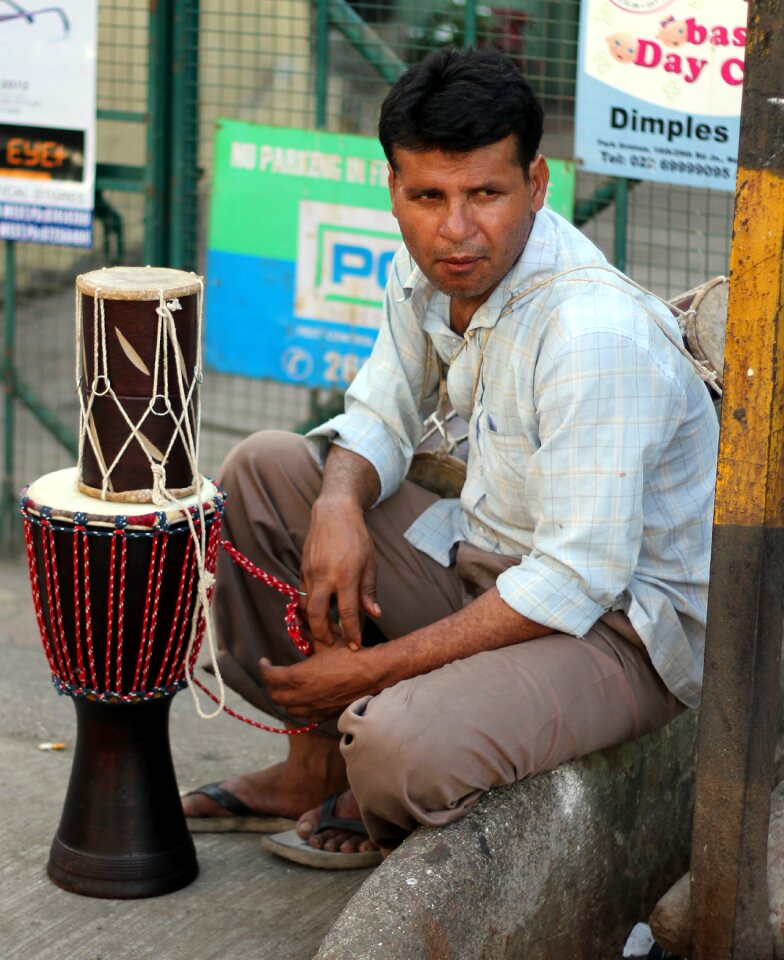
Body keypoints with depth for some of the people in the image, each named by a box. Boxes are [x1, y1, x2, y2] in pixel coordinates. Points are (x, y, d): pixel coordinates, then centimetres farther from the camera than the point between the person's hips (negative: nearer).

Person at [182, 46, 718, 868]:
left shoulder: (596, 331, -30)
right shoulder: (427, 269, -3)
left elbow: (577, 581, -30)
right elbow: (380, 417, 13)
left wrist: (373, 669, -25)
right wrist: (338, 505, -13)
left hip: (619, 621, -8)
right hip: (487, 563, 9)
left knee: (399, 748, -34)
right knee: (266, 470, 6)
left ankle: (384, 810, 6)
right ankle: (315, 763, 13)